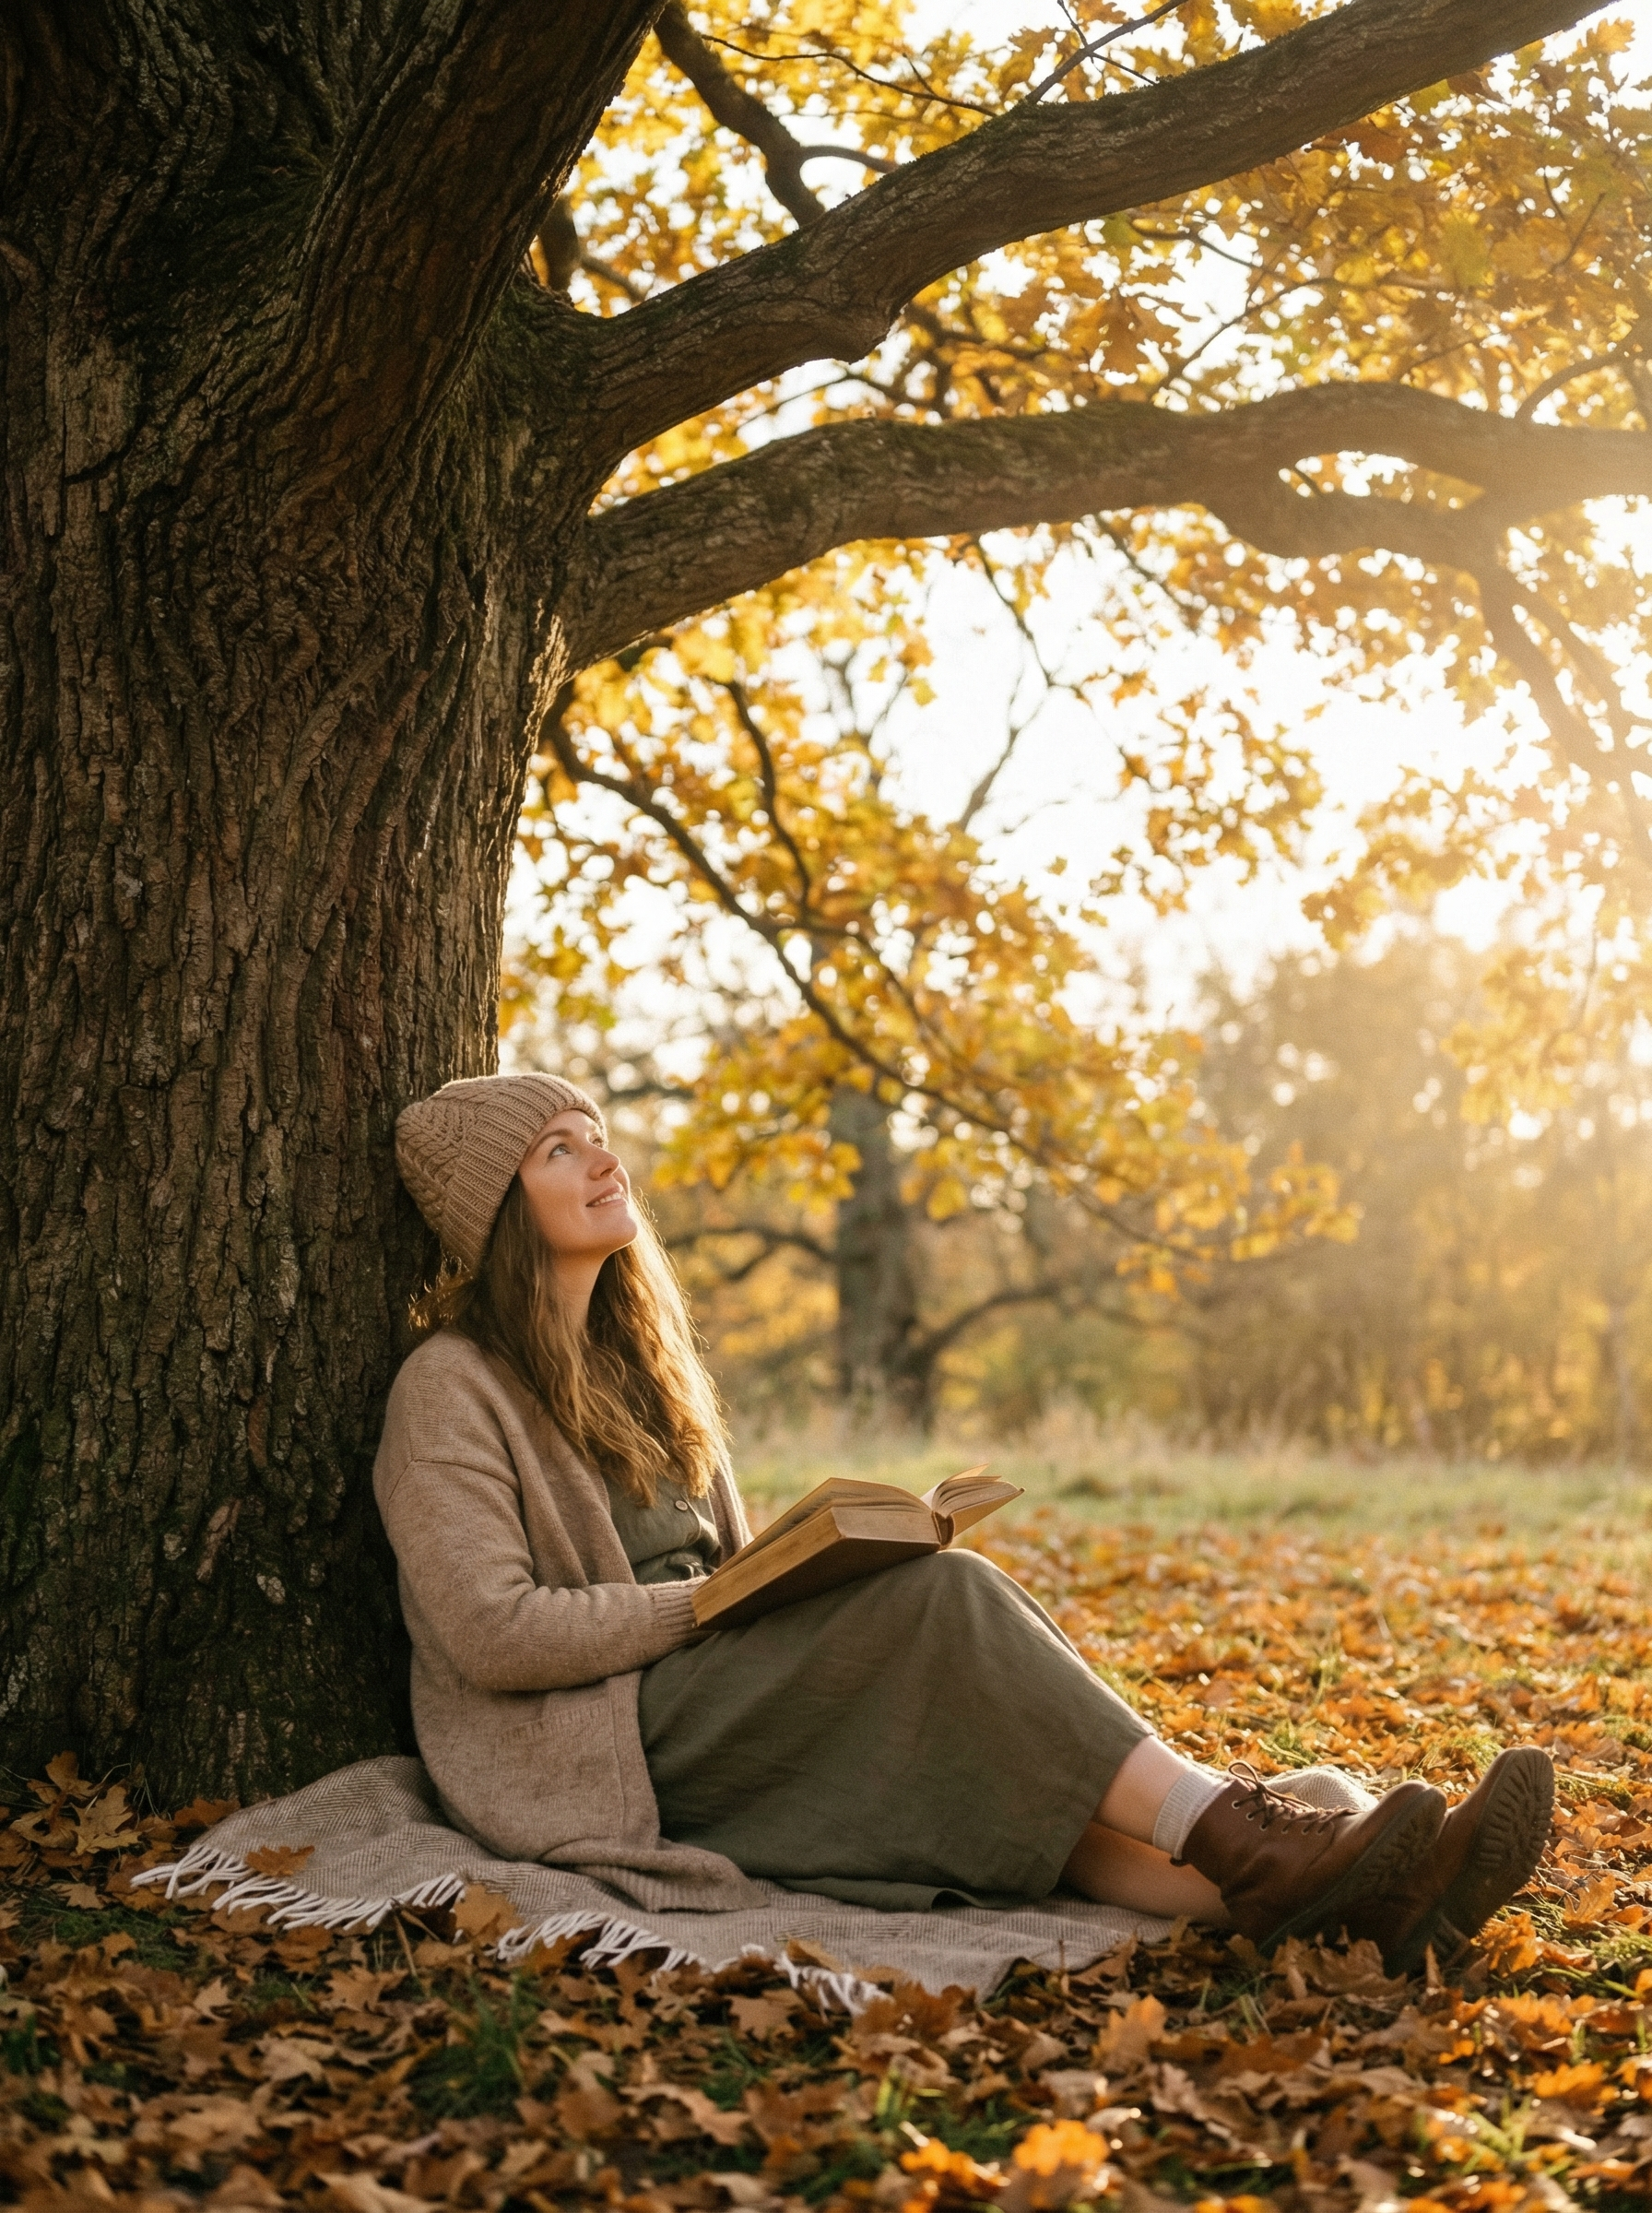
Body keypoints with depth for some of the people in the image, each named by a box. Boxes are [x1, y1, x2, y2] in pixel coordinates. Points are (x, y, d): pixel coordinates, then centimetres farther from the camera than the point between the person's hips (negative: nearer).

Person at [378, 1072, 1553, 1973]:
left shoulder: (638, 1354, 19)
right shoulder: (452, 1386, -7)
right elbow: (491, 1633, -17)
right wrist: (708, 1603, -13)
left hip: (717, 1695, 7)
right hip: (604, 1743, -7)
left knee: (1013, 1775, -21)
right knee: (948, 1596, -25)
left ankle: (1353, 1901, -37)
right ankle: (1250, 1847, -29)